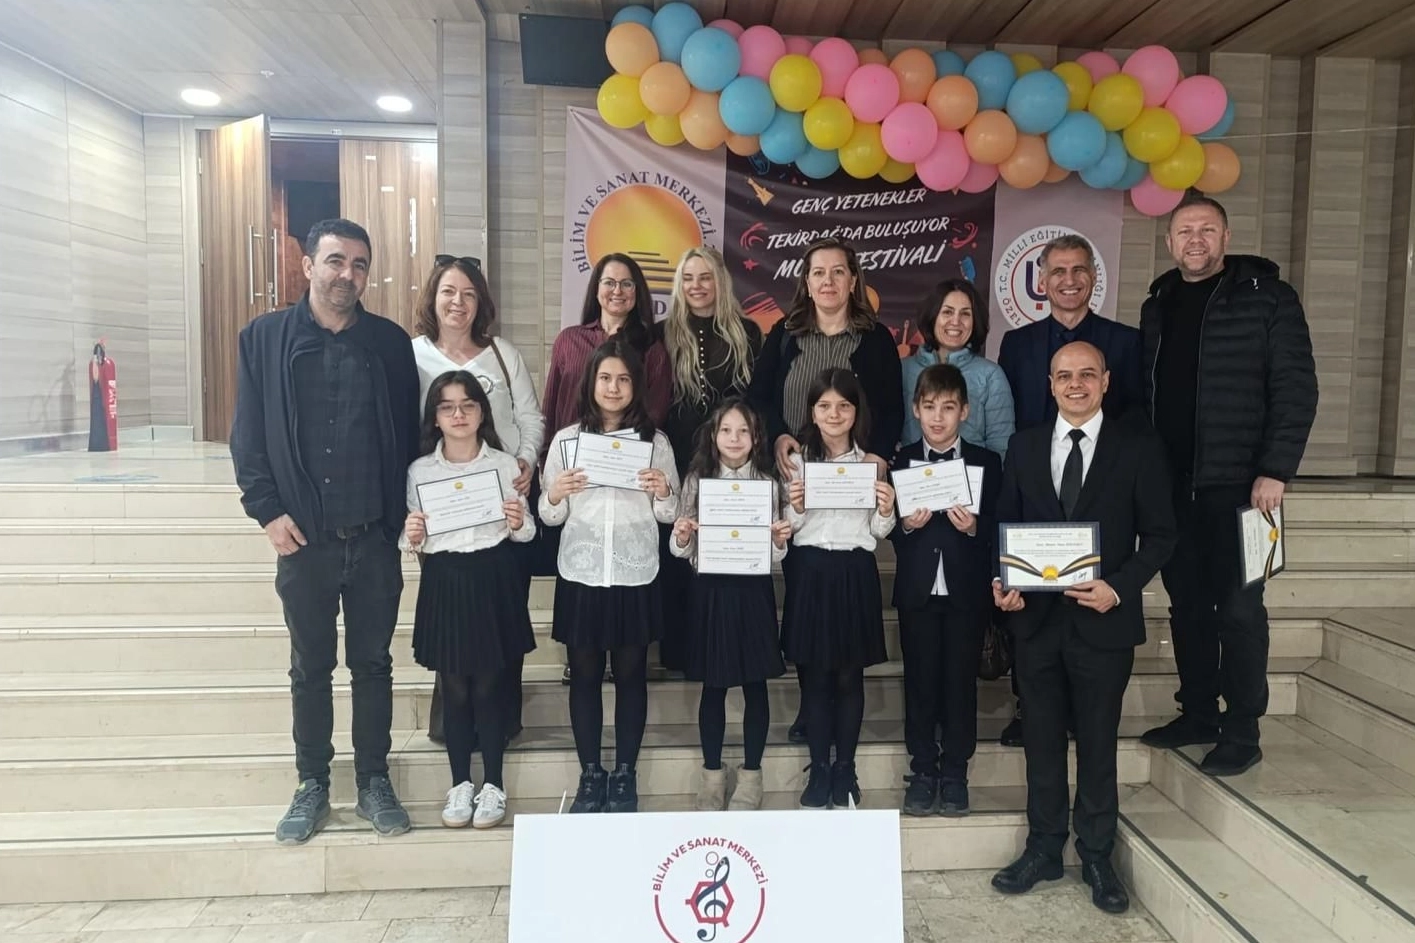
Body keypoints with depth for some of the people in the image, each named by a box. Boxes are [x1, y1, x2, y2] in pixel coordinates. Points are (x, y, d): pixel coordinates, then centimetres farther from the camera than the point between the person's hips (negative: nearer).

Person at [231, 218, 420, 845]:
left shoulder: (391, 342, 3)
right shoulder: (264, 338, 1)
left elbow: (410, 435, 5)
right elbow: (248, 435, 1)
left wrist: (405, 510, -3)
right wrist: (267, 511, -6)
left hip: (375, 538, 1)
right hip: (304, 539, 0)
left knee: (373, 665, 11)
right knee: (311, 669, 13)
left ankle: (374, 782, 26)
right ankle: (312, 786, 27)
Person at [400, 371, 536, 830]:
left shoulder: (504, 464, 1)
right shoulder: (419, 470, 3)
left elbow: (527, 533, 6)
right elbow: (413, 542, 8)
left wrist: (518, 523, -15)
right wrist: (411, 539, -13)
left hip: (493, 580, -1)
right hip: (444, 582, 1)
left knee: (490, 686, 6)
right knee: (454, 689, 8)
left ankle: (493, 785, 21)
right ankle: (460, 784, 24)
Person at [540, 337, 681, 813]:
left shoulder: (655, 441, 2)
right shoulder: (566, 439, 3)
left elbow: (670, 515, 4)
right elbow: (550, 517, 4)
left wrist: (663, 493, -16)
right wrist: (554, 494, -16)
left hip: (635, 577, 0)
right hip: (581, 575, 1)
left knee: (630, 675, 9)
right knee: (584, 675, 9)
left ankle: (625, 776, 22)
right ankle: (590, 775, 23)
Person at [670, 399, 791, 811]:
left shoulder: (768, 483, 1)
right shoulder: (697, 479, 1)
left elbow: (774, 556, 3)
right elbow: (683, 552, 2)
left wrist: (780, 541, -18)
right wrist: (681, 538, -19)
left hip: (754, 590, 0)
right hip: (711, 589, 0)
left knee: (755, 685, 8)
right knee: (713, 686, 9)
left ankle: (751, 773, 23)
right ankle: (712, 773, 23)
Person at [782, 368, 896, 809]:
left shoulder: (873, 463, 3)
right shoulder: (798, 458, 3)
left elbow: (878, 532, 5)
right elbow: (790, 527, 4)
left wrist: (886, 510, -14)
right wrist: (794, 507, -16)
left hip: (855, 575, 0)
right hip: (809, 573, 0)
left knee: (850, 676, 8)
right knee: (814, 676, 7)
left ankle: (845, 768, 21)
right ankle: (819, 769, 19)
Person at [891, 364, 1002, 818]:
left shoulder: (986, 463, 3)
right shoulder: (901, 462, 5)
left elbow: (997, 529, 1)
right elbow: (887, 528, 3)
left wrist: (974, 527, -18)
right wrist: (906, 525, -17)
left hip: (967, 592, 0)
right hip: (917, 590, 1)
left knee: (961, 682, 7)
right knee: (920, 682, 7)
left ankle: (955, 773, 20)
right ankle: (923, 771, 19)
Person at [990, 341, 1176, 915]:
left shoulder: (1138, 446, -2)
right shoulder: (1024, 446, 5)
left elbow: (1160, 533, -2)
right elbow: (1006, 525, 8)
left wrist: (1118, 586, -16)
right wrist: (1002, 583, -8)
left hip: (1103, 620, -2)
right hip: (1037, 617, 2)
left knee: (1098, 741, 11)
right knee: (1042, 738, 13)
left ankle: (1097, 856, 28)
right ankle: (1044, 850, 29)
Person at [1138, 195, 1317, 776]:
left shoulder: (1267, 296, -3)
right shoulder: (1158, 305, 13)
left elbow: (1296, 389, -8)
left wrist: (1275, 471, -15)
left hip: (1237, 483, -5)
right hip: (1170, 485, 5)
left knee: (1239, 608, 0)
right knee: (1187, 605, 12)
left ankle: (1242, 733, 12)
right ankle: (1198, 715, 24)